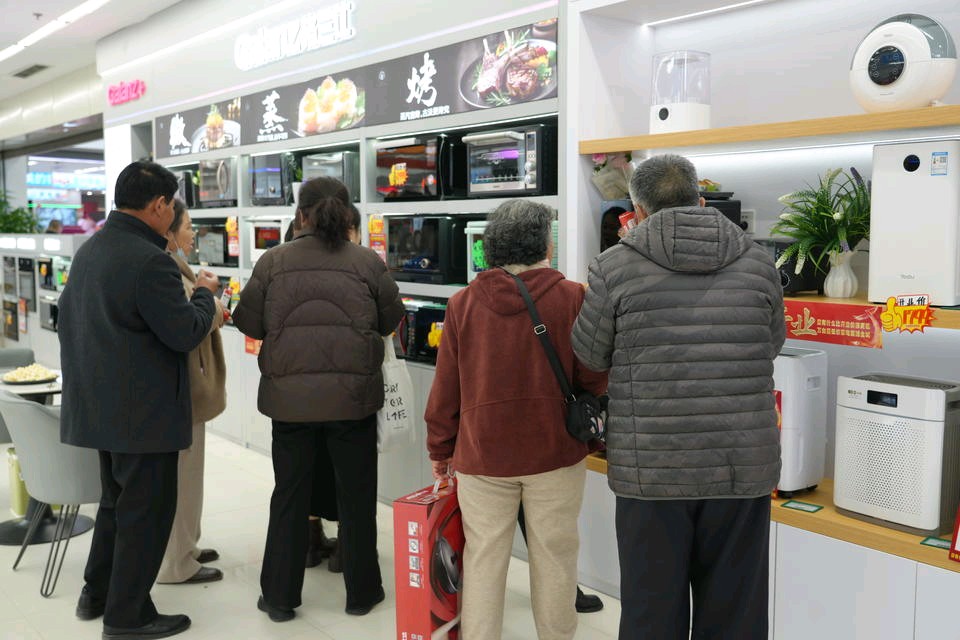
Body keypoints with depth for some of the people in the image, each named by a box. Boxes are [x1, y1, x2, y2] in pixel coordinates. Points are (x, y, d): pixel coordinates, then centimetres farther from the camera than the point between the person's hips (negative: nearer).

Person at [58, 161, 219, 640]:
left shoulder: (88, 251, 8)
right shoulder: (149, 261, -22)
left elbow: (70, 317, 17)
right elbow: (186, 333, -19)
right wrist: (205, 294, -2)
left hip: (100, 403, 9)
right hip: (143, 411, -9)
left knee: (116, 501, 23)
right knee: (145, 511, 4)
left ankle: (96, 593, 34)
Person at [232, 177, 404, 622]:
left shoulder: (273, 262, -2)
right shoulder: (368, 263, -4)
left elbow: (248, 323, 3)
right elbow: (391, 321, 5)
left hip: (289, 396, 1)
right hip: (353, 395, -1)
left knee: (289, 496, 13)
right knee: (356, 495, 13)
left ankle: (279, 597, 23)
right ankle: (361, 591, 26)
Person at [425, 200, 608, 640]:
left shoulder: (462, 303, -3)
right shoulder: (572, 298, -9)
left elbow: (446, 388, 1)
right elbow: (594, 379, -7)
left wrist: (440, 450, 12)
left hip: (481, 455, 2)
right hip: (555, 454, -1)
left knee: (483, 559, 10)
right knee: (553, 558, 12)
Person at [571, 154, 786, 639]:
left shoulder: (615, 267, -5)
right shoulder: (758, 264, 3)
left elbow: (590, 356, 4)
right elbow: (771, 346, 15)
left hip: (651, 469, -2)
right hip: (744, 469, 2)